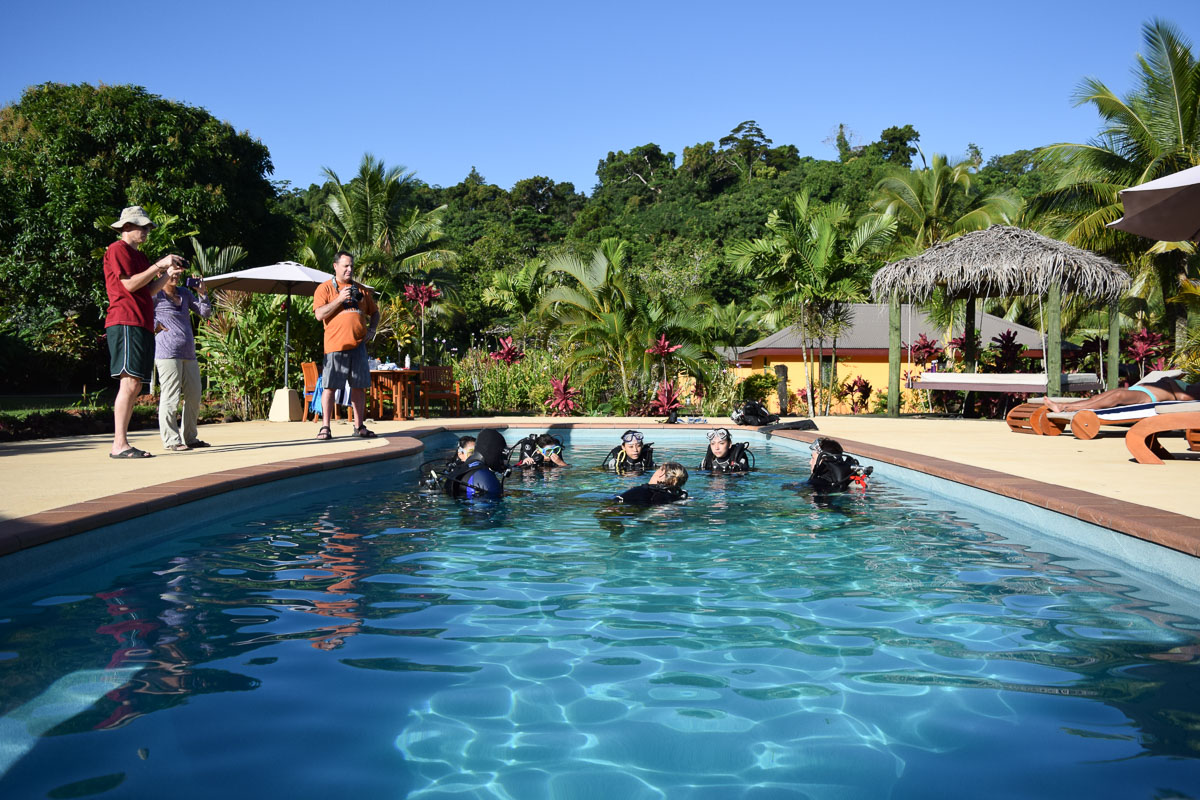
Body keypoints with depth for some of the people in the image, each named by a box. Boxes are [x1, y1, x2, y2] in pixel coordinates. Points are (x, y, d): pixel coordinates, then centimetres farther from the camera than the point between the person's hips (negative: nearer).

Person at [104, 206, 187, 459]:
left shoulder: (138, 255, 27)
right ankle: (119, 445, -18)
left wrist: (168, 275, 12)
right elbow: (130, 284, -12)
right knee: (129, 383, -16)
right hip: (126, 322, -10)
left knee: (135, 386, 6)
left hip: (143, 325, 10)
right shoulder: (118, 249, -1)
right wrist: (159, 265, -8)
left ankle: (122, 443, 7)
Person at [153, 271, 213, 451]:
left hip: (188, 353, 7)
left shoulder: (184, 293, 18)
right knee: (170, 396, -8)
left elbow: (205, 312, 18)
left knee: (194, 396, 9)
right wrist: (155, 326, -11)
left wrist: (203, 293, 5)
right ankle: (171, 440, -3)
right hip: (167, 353, -7)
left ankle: (190, 438, 19)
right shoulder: (155, 294, -2)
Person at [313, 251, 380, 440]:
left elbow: (374, 312, 24)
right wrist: (340, 299, -14)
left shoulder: (361, 289, 17)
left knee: (359, 386, 5)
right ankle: (325, 427, 0)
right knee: (329, 386, -5)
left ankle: (359, 426, 14)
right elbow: (320, 314, -7)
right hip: (335, 346, -4)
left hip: (358, 345, 4)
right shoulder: (324, 288, 4)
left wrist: (372, 329, 6)